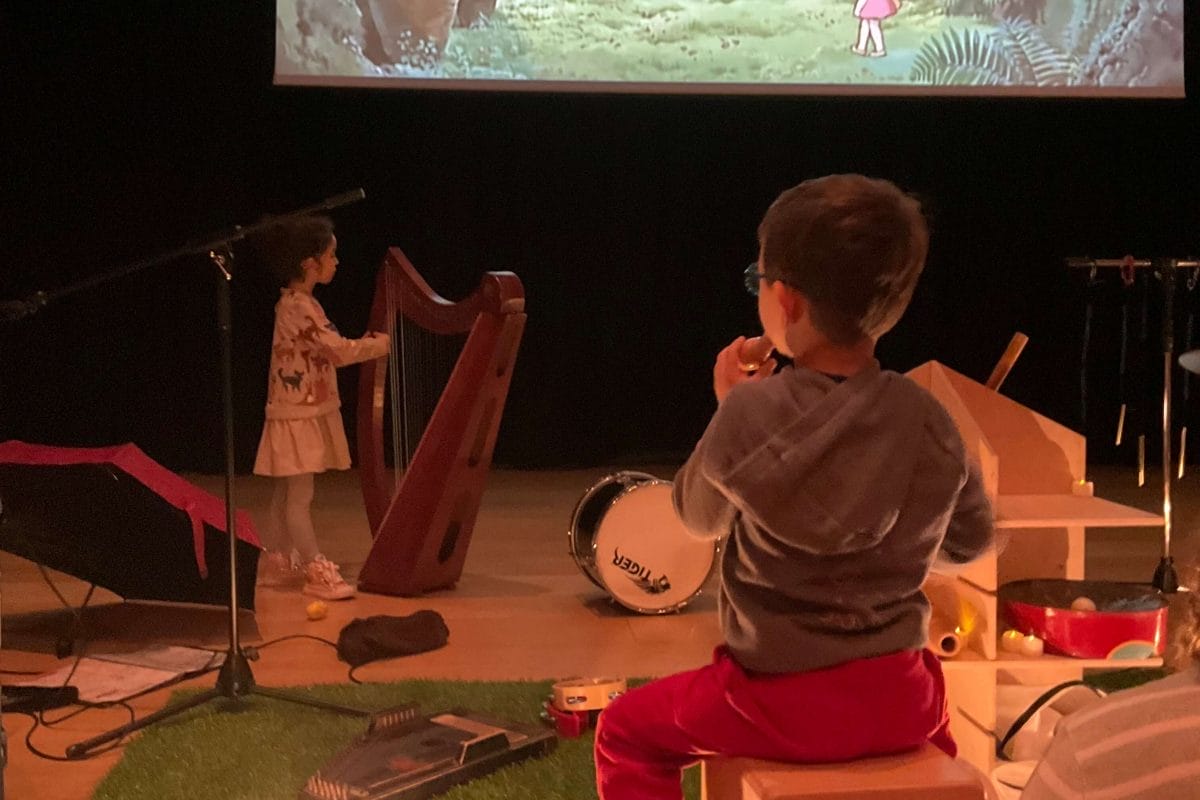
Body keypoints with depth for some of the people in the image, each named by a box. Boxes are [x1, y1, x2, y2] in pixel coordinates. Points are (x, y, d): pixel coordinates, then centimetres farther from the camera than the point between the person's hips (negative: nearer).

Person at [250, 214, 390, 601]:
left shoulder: (294, 302, 12)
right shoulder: (300, 307, -20)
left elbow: (326, 352, 15)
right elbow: (340, 350, -21)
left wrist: (362, 345, 4)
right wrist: (381, 343, -8)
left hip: (300, 412, 10)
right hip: (299, 414, -10)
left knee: (287, 493, 14)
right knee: (299, 496, -5)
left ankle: (277, 563, 22)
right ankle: (317, 572, -3)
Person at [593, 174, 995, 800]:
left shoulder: (748, 415, -15)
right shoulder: (928, 421, -6)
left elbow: (698, 517, 3)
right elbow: (969, 544, 8)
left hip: (781, 700, -3)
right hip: (897, 699, 4)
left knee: (624, 733, 21)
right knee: (935, 722, 40)